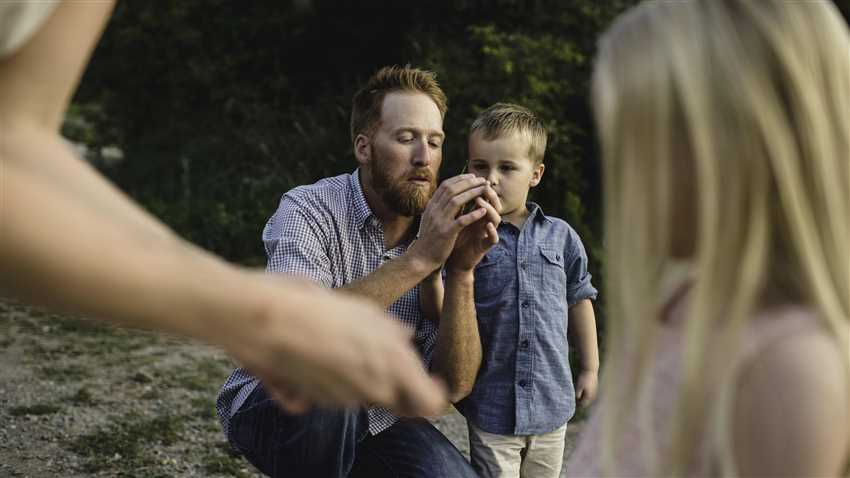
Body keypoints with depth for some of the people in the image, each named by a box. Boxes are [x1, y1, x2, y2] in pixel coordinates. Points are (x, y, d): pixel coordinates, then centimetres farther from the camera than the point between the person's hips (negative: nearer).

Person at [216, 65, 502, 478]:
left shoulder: (439, 239, -7)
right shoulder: (308, 211, -19)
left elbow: (453, 385, -14)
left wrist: (461, 272, -27)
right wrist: (417, 259, -40)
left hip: (372, 420, 3)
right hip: (274, 409, -3)